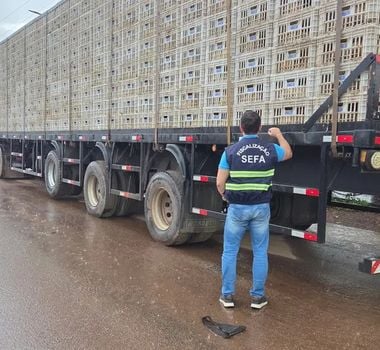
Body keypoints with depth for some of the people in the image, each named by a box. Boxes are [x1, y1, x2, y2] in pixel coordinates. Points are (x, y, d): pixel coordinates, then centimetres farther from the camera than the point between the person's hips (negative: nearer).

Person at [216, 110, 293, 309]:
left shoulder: (231, 151, -8)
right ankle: (257, 296, 18)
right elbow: (288, 154, 23)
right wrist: (279, 135, 38)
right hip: (261, 207, 2)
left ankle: (227, 295, 16)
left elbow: (220, 183, -7)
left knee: (230, 251, 10)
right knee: (260, 252, 11)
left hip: (237, 207, -2)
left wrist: (225, 196, 14)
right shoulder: (270, 149, -1)